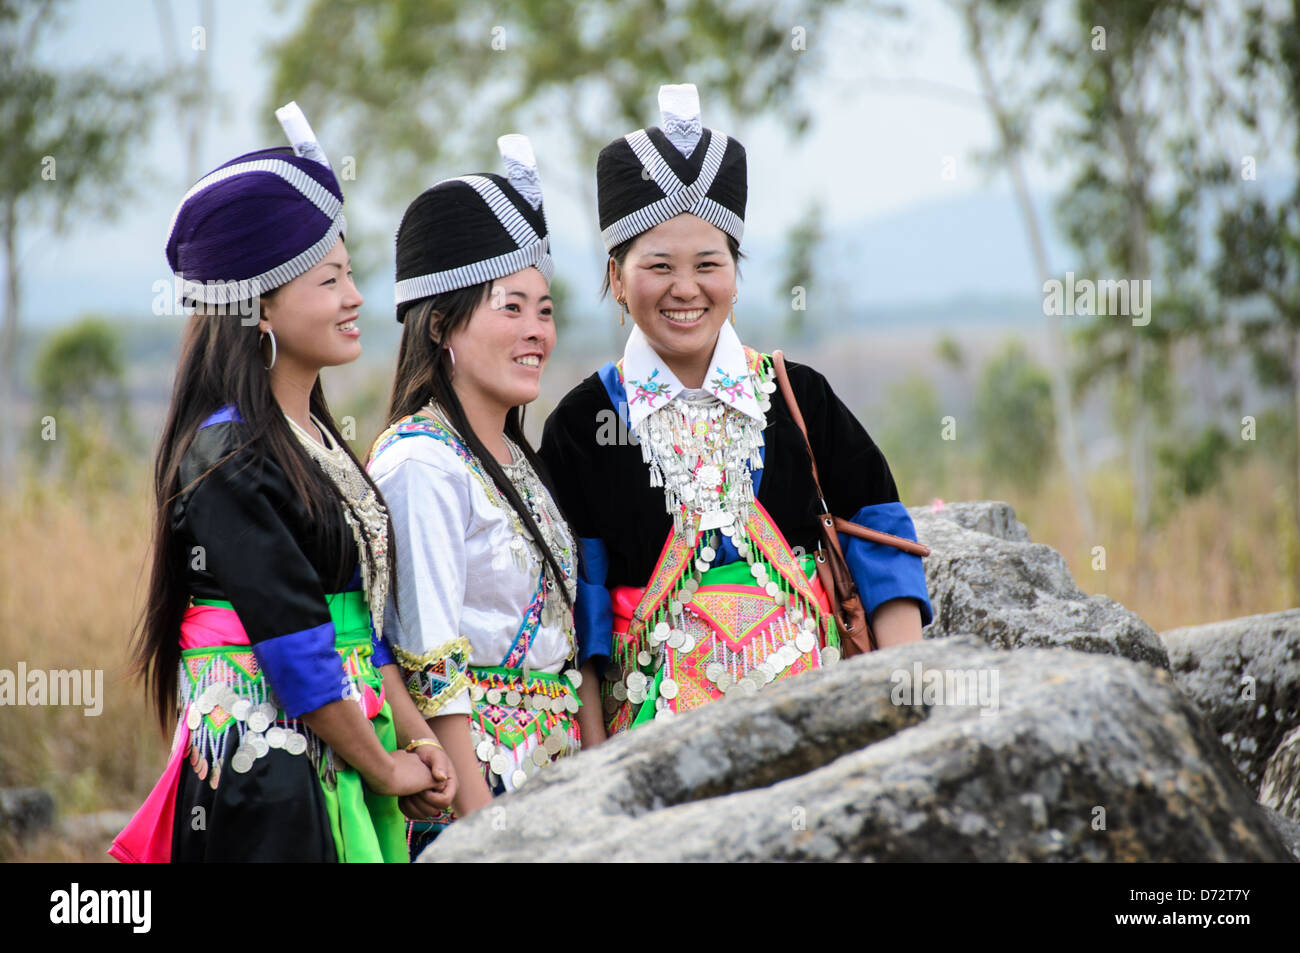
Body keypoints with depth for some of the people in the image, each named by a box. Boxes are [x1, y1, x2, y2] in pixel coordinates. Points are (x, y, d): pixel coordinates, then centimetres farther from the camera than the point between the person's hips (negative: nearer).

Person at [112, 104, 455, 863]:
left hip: (339, 764, 8)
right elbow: (296, 647, -18)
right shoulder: (229, 463, -15)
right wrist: (384, 771, -9)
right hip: (266, 791, -8)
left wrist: (416, 737, 3)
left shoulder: (315, 439, 12)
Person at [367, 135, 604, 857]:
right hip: (470, 771, -8)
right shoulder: (421, 461, -12)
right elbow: (432, 664, -16)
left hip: (557, 773, 8)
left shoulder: (521, 460, 14)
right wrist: (479, 817, -19)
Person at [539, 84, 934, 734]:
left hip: (812, 700, 1)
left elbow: (878, 530, 8)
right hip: (659, 715, -1)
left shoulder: (797, 395, 7)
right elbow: (579, 593, 3)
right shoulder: (584, 423, 3)